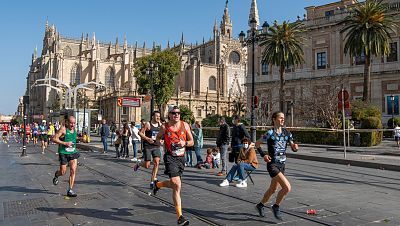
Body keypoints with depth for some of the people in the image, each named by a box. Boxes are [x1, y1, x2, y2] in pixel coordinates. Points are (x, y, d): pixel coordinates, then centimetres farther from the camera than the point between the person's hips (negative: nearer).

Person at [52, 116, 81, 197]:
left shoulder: (74, 128, 7)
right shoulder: (63, 129, -12)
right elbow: (54, 139, -16)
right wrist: (65, 143, -22)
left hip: (73, 152, 5)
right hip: (63, 153, -4)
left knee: (73, 170, -6)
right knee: (63, 172, 4)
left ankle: (70, 190, 0)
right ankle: (56, 175, 42)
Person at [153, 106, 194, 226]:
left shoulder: (185, 125, 1)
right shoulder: (164, 127, -3)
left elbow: (192, 142, 7)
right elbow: (158, 137, 15)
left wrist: (184, 143, -14)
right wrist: (159, 142, -8)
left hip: (181, 158, 4)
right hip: (170, 157, -4)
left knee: (174, 184, 18)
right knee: (177, 185, -17)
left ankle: (158, 184, 52)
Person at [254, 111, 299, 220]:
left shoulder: (286, 133, 4)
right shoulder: (270, 133, -12)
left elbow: (293, 148, 7)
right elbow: (257, 144, -2)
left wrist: (295, 147, -15)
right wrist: (263, 155, -13)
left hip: (282, 164, 7)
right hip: (272, 164, -7)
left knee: (273, 189, 19)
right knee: (287, 187, -18)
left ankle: (260, 205, 41)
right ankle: (276, 207, 4)